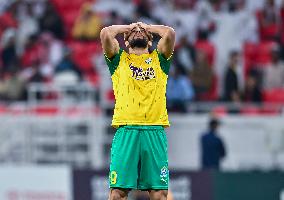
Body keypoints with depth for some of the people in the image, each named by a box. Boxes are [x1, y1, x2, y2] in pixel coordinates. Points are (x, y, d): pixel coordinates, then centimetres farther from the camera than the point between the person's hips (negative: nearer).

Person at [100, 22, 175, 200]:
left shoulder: (158, 59, 18)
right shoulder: (120, 60, 16)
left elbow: (170, 33, 1)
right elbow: (106, 34, 0)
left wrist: (148, 27, 18)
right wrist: (128, 27, 17)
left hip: (155, 131, 1)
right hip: (126, 130, -1)